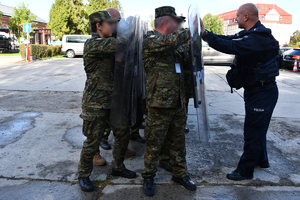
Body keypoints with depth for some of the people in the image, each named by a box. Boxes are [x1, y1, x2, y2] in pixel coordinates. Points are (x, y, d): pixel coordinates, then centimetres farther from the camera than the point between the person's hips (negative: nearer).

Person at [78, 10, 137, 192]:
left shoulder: (107, 44, 15)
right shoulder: (93, 44, -15)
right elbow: (120, 44, -25)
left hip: (114, 100, 8)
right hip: (96, 103, -8)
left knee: (123, 135, 13)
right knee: (92, 142, 3)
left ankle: (118, 167, 33)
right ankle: (84, 175, 25)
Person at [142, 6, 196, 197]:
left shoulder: (173, 46, 18)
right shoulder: (151, 39, -9)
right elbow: (172, 41, -26)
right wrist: (191, 31, -14)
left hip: (178, 103, 8)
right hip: (160, 104, -8)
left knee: (179, 142, 17)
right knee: (154, 144, 6)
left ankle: (180, 174, 34)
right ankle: (149, 177, 24)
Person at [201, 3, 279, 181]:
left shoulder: (258, 38, -25)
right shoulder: (251, 34, 8)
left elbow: (230, 46, -36)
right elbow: (228, 39, 2)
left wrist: (205, 34, -31)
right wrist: (205, 33, -6)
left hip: (262, 93, -10)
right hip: (257, 90, 10)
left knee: (253, 131, 0)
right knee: (257, 129, 23)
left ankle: (245, 171, 14)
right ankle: (261, 159, 42)